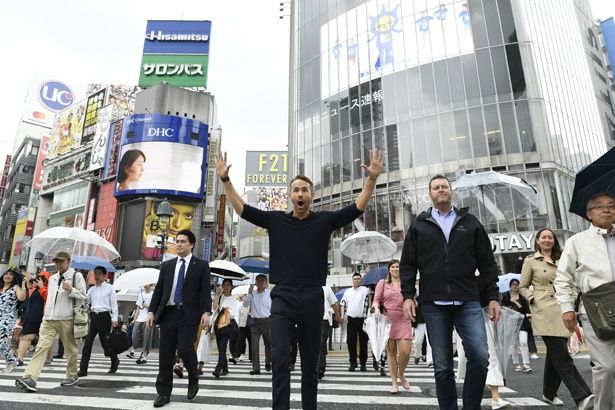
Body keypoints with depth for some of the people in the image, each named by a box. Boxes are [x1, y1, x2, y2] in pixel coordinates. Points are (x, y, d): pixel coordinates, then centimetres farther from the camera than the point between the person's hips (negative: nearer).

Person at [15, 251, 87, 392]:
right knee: (42, 346, -10)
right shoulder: (52, 278, 17)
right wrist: (46, 313, 22)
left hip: (66, 319, -4)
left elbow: (83, 297, -5)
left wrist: (71, 290, -21)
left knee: (70, 348, 8)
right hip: (49, 319, 4)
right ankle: (30, 378, -15)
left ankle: (72, 375, 24)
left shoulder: (76, 276, -2)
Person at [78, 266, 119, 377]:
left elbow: (114, 304, -4)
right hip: (93, 316, 4)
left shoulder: (109, 288, 0)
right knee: (87, 342, -3)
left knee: (105, 342, 3)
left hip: (104, 316, -4)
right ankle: (83, 369, 2)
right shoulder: (91, 289, 14)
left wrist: (114, 319, -10)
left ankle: (115, 361, 28)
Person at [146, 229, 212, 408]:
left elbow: (205, 291, -3)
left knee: (185, 348, -14)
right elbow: (158, 290, 12)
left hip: (189, 314, -4)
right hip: (168, 313, 4)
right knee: (165, 354, 4)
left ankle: (193, 379, 16)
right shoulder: (167, 265, 14)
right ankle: (164, 393, 17)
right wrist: (151, 312, 2)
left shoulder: (201, 265, 4)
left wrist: (206, 312, -15)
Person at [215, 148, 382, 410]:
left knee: (310, 362, 13)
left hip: (312, 298, 1)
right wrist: (225, 179, -3)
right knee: (280, 358, -7)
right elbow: (242, 209, 4)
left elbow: (357, 209, 0)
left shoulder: (324, 220, 4)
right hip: (283, 297, 0)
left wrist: (372, 178, -10)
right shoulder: (275, 220, 5)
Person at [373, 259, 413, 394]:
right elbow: (376, 299, 6)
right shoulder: (383, 283, 8)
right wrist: (376, 308, -13)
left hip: (403, 320, 0)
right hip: (387, 319, 0)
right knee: (391, 352, 5)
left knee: (405, 351, -9)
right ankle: (394, 382, 16)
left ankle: (401, 374, 20)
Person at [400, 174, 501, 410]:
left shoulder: (470, 222, 13)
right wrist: (408, 295, -2)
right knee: (442, 366, 4)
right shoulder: (419, 226, 11)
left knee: (480, 357, -11)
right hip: (433, 304, 0)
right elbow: (407, 265, 8)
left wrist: (493, 296, 4)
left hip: (468, 302, 0)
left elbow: (487, 263, 11)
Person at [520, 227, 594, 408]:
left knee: (555, 354, 8)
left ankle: (549, 393, 20)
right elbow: (523, 287, 6)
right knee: (561, 355, -12)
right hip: (544, 312, -5)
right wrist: (533, 299, -9)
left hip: (562, 311, 5)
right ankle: (582, 396, -14)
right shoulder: (530, 261, 3)